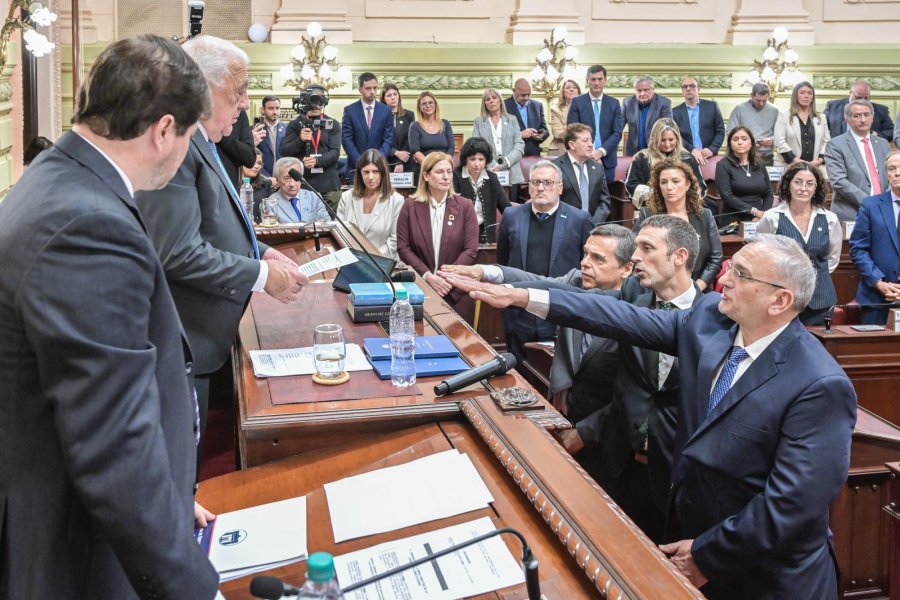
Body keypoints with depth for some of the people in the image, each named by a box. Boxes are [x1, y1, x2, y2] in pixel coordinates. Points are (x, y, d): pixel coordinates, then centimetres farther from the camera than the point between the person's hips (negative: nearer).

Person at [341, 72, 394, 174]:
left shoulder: (385, 110, 4)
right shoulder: (349, 110, 0)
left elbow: (388, 139, 3)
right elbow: (346, 139, -3)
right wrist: (359, 161, -14)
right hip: (356, 165, -1)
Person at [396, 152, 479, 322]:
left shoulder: (465, 206, 3)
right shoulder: (410, 206, 4)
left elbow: (471, 250, -3)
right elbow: (403, 247, -1)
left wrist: (447, 277, -14)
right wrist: (427, 276, -13)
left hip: (457, 290, 0)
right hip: (419, 287, 0)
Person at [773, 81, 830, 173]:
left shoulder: (821, 118, 17)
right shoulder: (784, 116, 6)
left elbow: (827, 141, 13)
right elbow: (779, 141, -5)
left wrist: (820, 159, -6)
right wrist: (796, 160, -14)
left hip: (815, 167, 3)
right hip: (789, 166, -3)